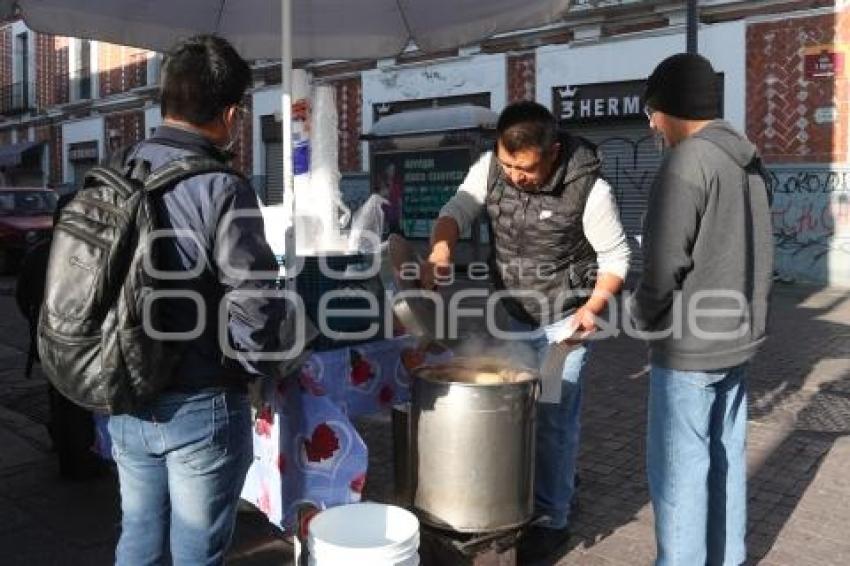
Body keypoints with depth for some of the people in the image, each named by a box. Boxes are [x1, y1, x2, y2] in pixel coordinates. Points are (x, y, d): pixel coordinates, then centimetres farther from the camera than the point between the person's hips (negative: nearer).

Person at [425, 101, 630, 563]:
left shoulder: (588, 188, -22)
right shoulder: (490, 167, -10)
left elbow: (616, 256, -13)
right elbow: (457, 209, -17)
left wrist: (593, 306, -26)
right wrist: (440, 250, -36)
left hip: (564, 317, -5)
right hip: (516, 313, 5)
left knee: (552, 417, 0)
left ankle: (551, 520, 16)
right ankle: (560, 479, 40)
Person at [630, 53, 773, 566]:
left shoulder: (687, 161, -17)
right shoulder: (750, 162, 10)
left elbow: (665, 263, -20)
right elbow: (758, 253, 13)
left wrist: (644, 317, -3)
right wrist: (742, 314, 17)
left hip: (689, 345, -9)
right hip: (737, 337, 9)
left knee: (680, 469, 2)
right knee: (726, 459, 18)